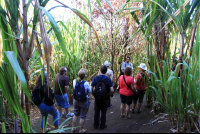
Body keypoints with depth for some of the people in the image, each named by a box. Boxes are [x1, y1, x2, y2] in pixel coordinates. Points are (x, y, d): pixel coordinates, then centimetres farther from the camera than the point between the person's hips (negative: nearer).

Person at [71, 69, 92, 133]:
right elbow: (90, 91, -10)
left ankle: (73, 128, 37)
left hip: (76, 101, 4)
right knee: (82, 116, 13)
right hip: (84, 102, -4)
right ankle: (81, 130, 29)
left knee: (76, 114, 24)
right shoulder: (86, 83, -25)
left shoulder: (74, 81, -14)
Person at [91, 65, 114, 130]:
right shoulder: (108, 79, -13)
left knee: (96, 112, 17)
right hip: (104, 99, -1)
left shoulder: (95, 78, -11)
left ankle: (96, 125, 30)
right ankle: (102, 126, 25)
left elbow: (91, 88, -14)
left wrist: (94, 93, 3)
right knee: (103, 112, 14)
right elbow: (112, 90, -17)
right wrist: (108, 95, 1)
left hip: (97, 98, 1)